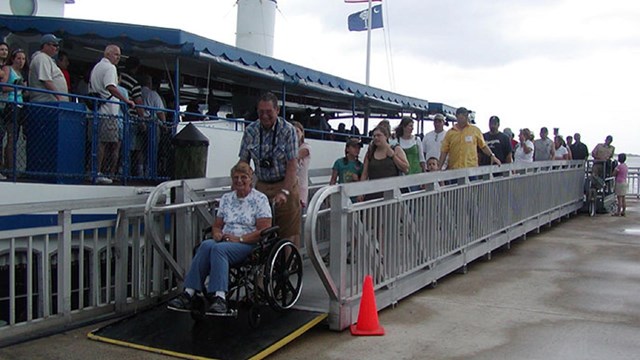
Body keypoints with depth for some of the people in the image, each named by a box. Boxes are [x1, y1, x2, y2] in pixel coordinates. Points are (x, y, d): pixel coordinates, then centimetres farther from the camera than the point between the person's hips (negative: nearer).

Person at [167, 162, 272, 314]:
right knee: (206, 245, -30)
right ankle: (189, 293, -34)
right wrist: (217, 233, -3)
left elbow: (265, 231, -7)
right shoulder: (226, 198, 18)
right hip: (225, 241, 5)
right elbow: (217, 225, 22)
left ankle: (219, 298, -44)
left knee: (218, 248, -35)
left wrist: (239, 239, -14)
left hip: (248, 244, -5)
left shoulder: (260, 199, 1)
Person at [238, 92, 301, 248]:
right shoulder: (250, 131, 3)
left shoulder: (288, 130, -7)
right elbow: (243, 163, 6)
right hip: (261, 186, 3)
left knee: (289, 234, -2)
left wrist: (284, 192, -23)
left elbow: (292, 164, -13)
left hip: (285, 184, -3)